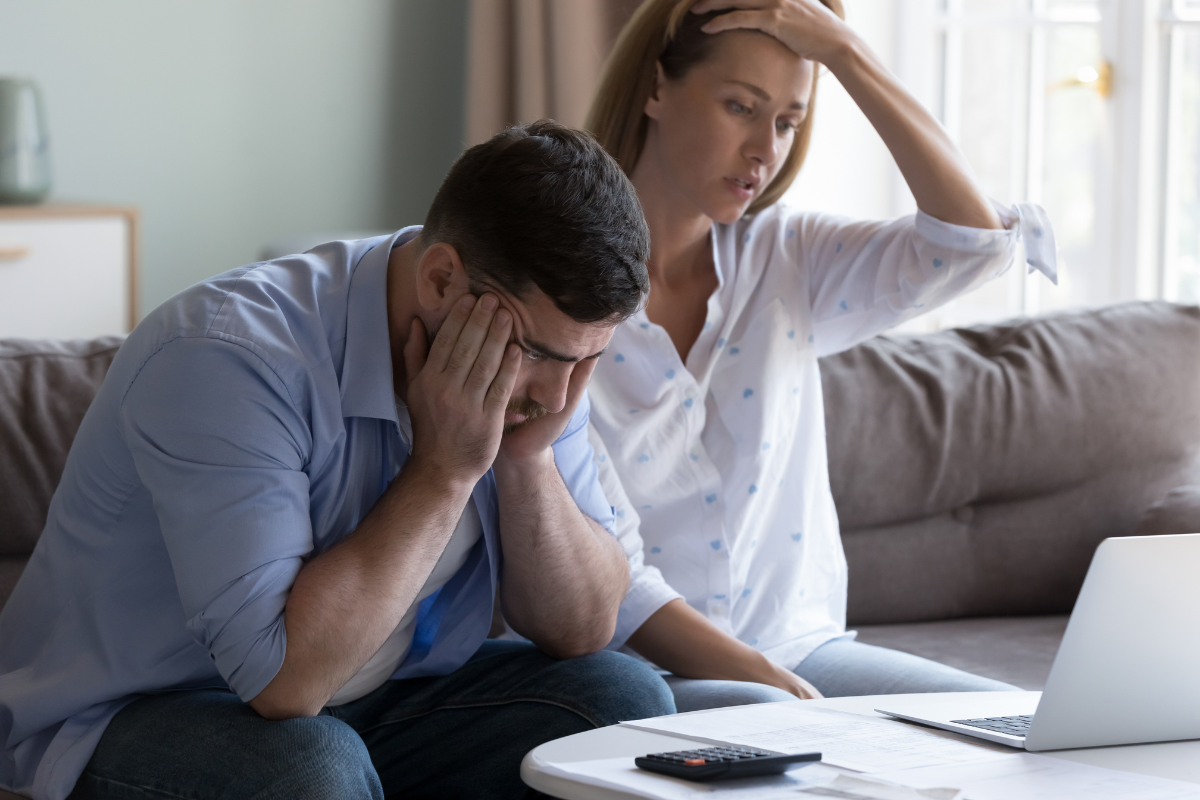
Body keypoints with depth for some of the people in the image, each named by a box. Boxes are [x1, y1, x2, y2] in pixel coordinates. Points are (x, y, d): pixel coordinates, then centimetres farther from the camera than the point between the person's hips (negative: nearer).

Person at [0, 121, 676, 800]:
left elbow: (581, 632, -4)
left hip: (380, 704, 6)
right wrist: (444, 466, -30)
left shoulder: (542, 336, -7)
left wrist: (527, 459, -21)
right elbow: (285, 677, -34)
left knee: (625, 698, -14)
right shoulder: (227, 359, -29)